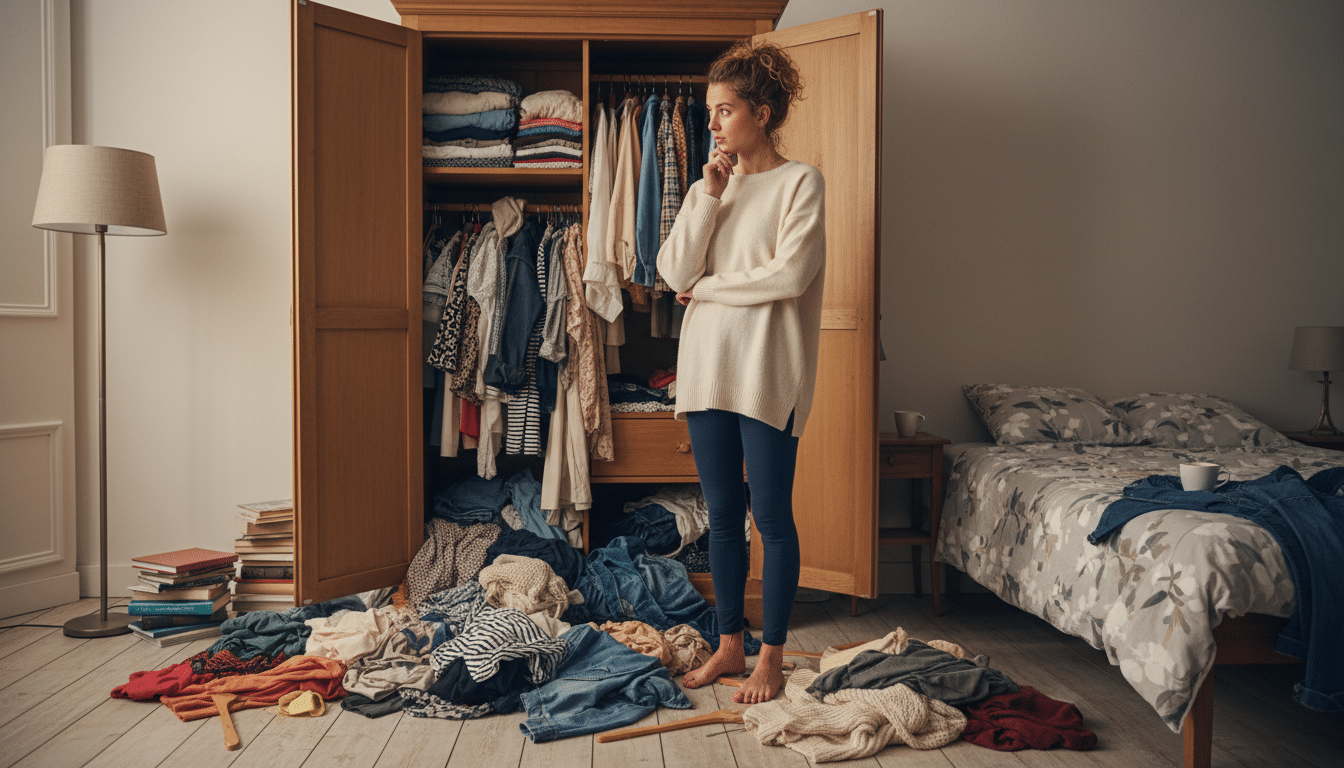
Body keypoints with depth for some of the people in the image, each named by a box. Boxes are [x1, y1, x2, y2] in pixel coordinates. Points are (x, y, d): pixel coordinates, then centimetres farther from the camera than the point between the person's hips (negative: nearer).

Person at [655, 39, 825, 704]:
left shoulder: (800, 182, -2)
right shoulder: (707, 187, 14)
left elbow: (789, 276, -15)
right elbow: (674, 271, 1)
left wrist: (705, 287, -5)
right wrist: (710, 195, -5)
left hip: (767, 371, -5)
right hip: (707, 367, 6)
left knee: (770, 515, 1)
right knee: (722, 513, 11)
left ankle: (771, 656, 14)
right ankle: (729, 644, 24)